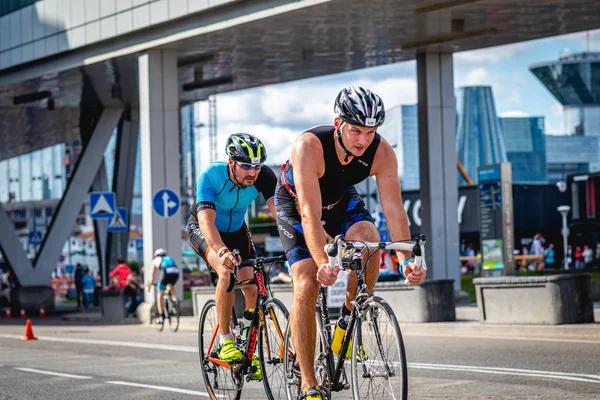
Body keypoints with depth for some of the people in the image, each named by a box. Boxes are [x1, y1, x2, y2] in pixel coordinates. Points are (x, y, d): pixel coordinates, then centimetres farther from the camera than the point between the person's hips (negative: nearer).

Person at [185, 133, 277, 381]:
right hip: (202, 230, -4)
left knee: (252, 289, -10)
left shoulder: (264, 176, -25)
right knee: (227, 270, -32)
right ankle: (225, 341, -20)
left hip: (236, 230, 4)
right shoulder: (211, 176, -34)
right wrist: (222, 250, -63)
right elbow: (206, 221, -46)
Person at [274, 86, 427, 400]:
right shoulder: (309, 147, -39)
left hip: (341, 200, 3)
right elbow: (310, 215, -44)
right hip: (295, 202, -3)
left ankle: (348, 320, -5)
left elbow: (393, 209, -29)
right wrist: (323, 264, -56)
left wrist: (406, 260, -42)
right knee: (307, 285, -17)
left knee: (369, 240, -29)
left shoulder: (381, 153, -28)